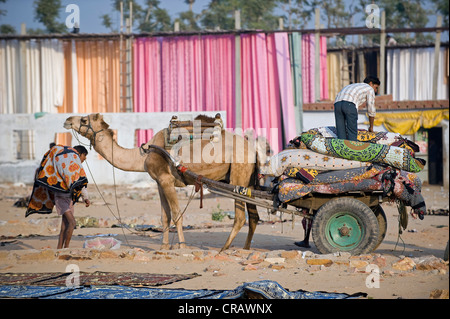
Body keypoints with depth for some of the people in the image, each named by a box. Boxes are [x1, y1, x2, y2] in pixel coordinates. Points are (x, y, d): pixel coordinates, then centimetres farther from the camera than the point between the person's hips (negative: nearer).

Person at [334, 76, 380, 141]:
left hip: (337, 104, 6)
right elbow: (371, 111, 23)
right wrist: (371, 127, 37)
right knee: (352, 133, -1)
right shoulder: (370, 89, 24)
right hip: (349, 104, -6)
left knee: (341, 134, 5)